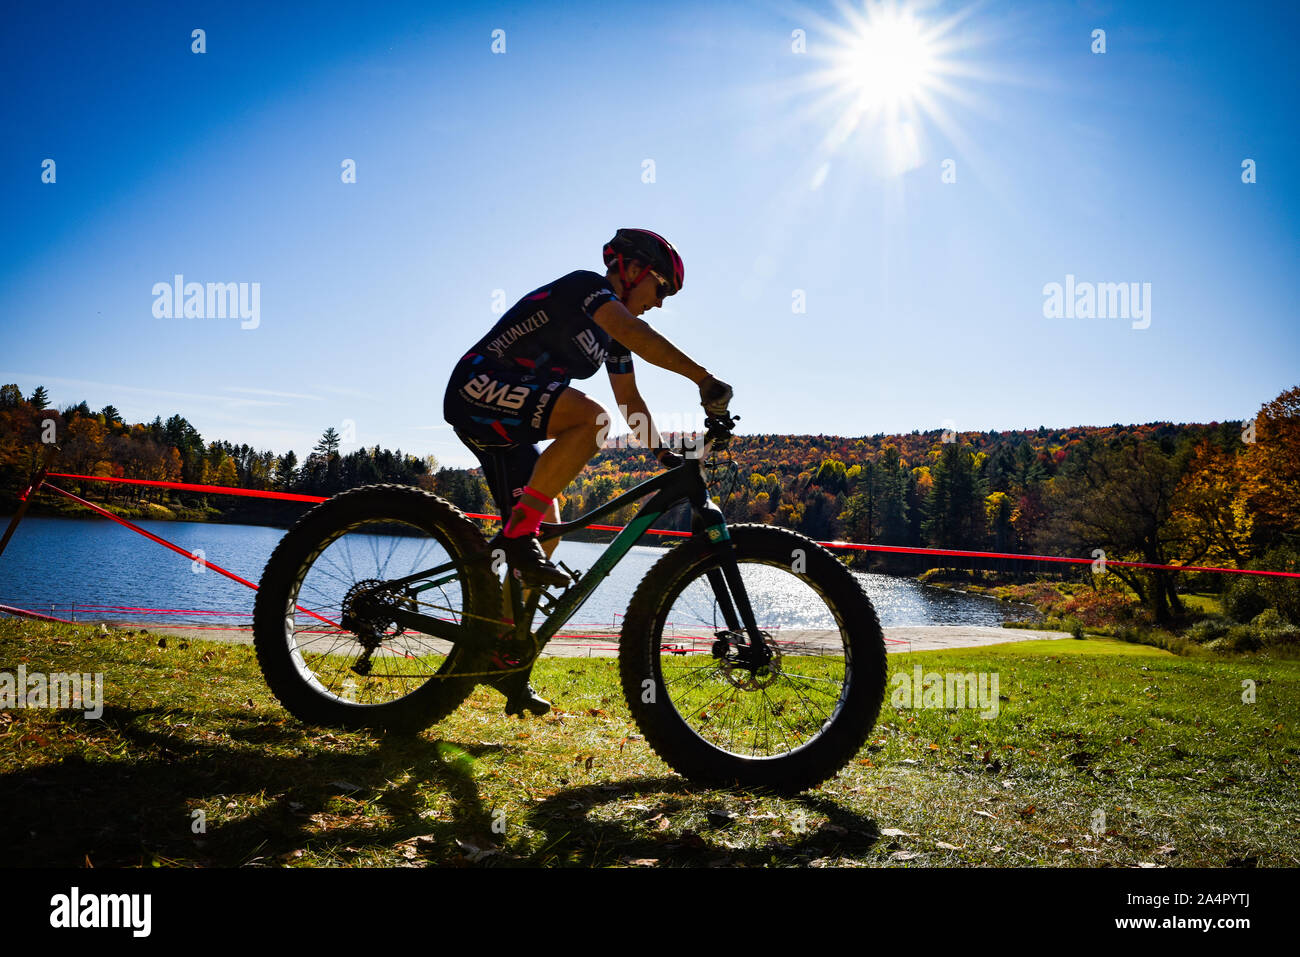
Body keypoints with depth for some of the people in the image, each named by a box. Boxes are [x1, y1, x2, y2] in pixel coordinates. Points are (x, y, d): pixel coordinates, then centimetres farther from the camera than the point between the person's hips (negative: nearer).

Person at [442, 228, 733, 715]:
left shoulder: (612, 337, 17)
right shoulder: (585, 286, -11)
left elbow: (631, 400, 19)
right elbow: (638, 336, -29)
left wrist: (666, 456, 8)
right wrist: (704, 378, -34)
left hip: (503, 426, 10)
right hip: (478, 387, -10)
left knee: (545, 535, 5)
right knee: (591, 416, -32)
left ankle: (504, 657, 12)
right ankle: (517, 533, -26)